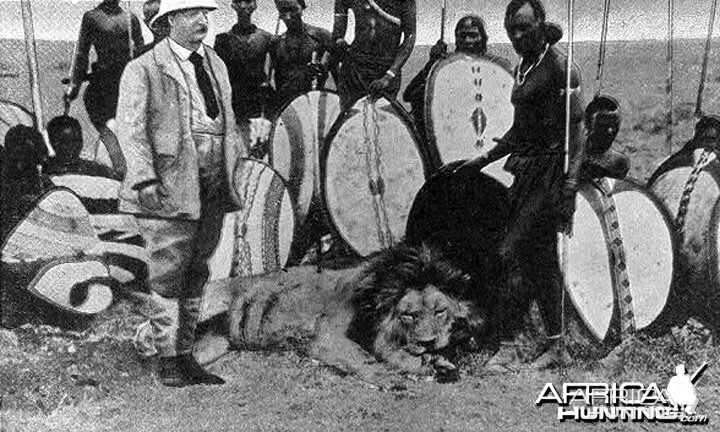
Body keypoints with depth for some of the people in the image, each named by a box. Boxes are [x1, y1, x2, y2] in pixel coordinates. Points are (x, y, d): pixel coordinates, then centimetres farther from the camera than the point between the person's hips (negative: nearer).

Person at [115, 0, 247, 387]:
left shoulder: (216, 64, 18)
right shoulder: (143, 69, -2)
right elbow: (130, 127, -9)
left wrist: (241, 164, 15)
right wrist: (145, 178, -19)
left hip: (212, 187, 6)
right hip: (170, 186, -6)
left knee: (195, 274, 11)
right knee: (168, 275, -1)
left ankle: (186, 356, 22)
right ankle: (167, 359, 12)